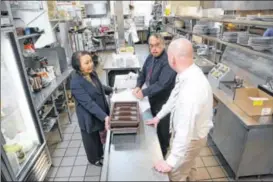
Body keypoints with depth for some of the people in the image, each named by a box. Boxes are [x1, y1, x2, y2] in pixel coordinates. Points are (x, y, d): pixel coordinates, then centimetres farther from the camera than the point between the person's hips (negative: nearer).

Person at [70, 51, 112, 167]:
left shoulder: (92, 73, -6)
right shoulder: (76, 83, -29)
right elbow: (89, 103, -33)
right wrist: (104, 117, -37)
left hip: (100, 113, 7)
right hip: (89, 118, -7)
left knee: (100, 136, 28)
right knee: (91, 140, 19)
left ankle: (100, 154, 54)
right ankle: (94, 159, 46)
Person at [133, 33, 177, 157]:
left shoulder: (168, 61, -26)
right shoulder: (150, 57, 1)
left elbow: (162, 84, -32)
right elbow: (143, 73, 11)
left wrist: (144, 92, -24)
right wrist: (138, 86, -7)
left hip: (164, 102, -8)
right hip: (152, 98, 8)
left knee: (163, 128, 12)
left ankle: (162, 152, 36)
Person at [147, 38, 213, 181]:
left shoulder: (192, 88, -41)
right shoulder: (189, 73, -10)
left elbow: (185, 131, -35)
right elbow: (174, 97, 7)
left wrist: (171, 162, -24)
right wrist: (159, 116, 17)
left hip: (190, 138, -8)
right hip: (186, 132, 8)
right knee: (187, 165, 33)